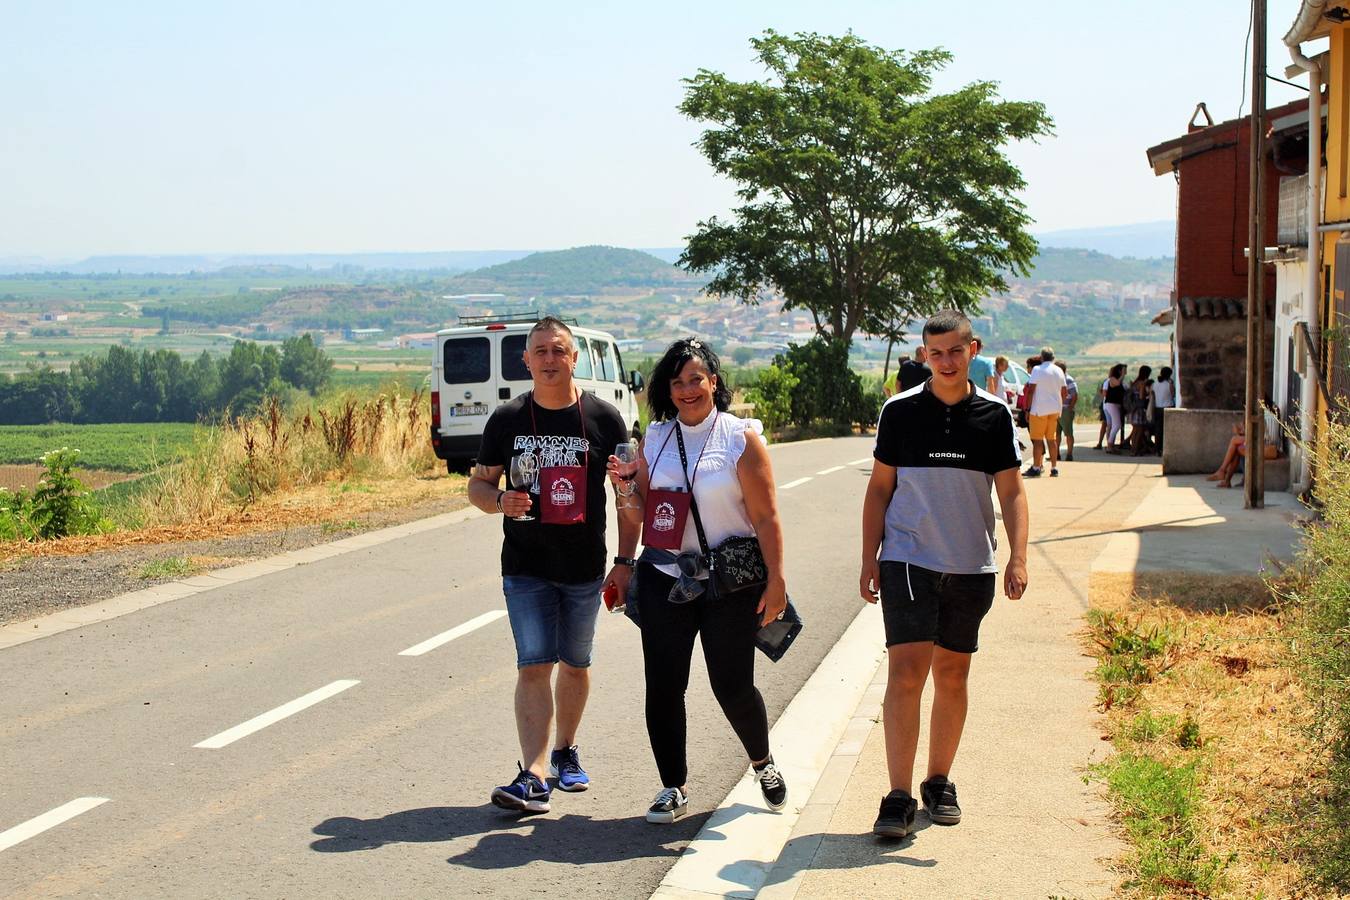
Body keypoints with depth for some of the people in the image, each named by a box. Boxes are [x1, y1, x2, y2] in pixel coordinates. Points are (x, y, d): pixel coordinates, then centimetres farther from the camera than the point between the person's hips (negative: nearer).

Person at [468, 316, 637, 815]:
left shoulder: (603, 418, -1)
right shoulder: (507, 419, 1)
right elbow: (478, 484, 8)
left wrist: (625, 561, -2)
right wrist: (501, 501, -16)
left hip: (584, 567, 1)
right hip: (525, 567, -1)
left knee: (575, 664, 14)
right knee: (534, 666, -10)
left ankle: (566, 751, 34)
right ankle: (534, 776, -15)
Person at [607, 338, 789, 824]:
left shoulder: (741, 438, -4)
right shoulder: (655, 438, 8)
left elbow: (766, 517, -5)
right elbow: (640, 514, 11)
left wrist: (776, 580, -10)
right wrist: (624, 486, -8)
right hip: (665, 579, 3)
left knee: (733, 687, 2)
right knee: (663, 687, 2)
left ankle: (763, 762, 30)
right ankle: (673, 788, 16)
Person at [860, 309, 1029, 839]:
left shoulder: (994, 414, 2)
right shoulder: (900, 412, 0)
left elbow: (1011, 491, 2)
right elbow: (879, 487, 6)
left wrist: (1018, 558, -10)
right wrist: (869, 558, 2)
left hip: (972, 566, 2)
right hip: (908, 560, -2)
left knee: (952, 676, 10)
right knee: (906, 671, -12)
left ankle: (939, 784, 25)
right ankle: (899, 797, -10)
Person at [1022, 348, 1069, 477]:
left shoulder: (1037, 370, -9)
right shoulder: (1059, 371, 10)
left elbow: (1031, 390, -13)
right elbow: (1065, 392, 12)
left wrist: (1027, 409, -9)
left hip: (1039, 409, -6)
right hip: (1055, 409, 6)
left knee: (1037, 439, -2)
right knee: (1052, 439, 12)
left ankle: (1036, 468, -2)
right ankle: (1054, 468, 12)